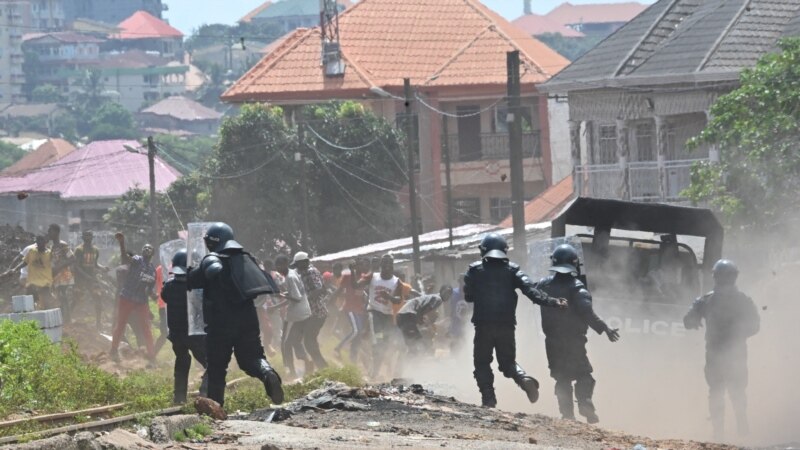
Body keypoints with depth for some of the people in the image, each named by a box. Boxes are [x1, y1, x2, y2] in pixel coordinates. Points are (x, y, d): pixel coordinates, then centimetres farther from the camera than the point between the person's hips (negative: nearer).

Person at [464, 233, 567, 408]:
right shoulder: (512, 270, 5)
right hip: (506, 326, 2)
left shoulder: (475, 270, 2)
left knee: (482, 363, 12)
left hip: (483, 326, -2)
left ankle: (488, 399, -4)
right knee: (508, 361, 15)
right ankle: (525, 379, -16)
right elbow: (530, 289, -9)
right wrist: (551, 302, -15)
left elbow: (468, 296, 6)